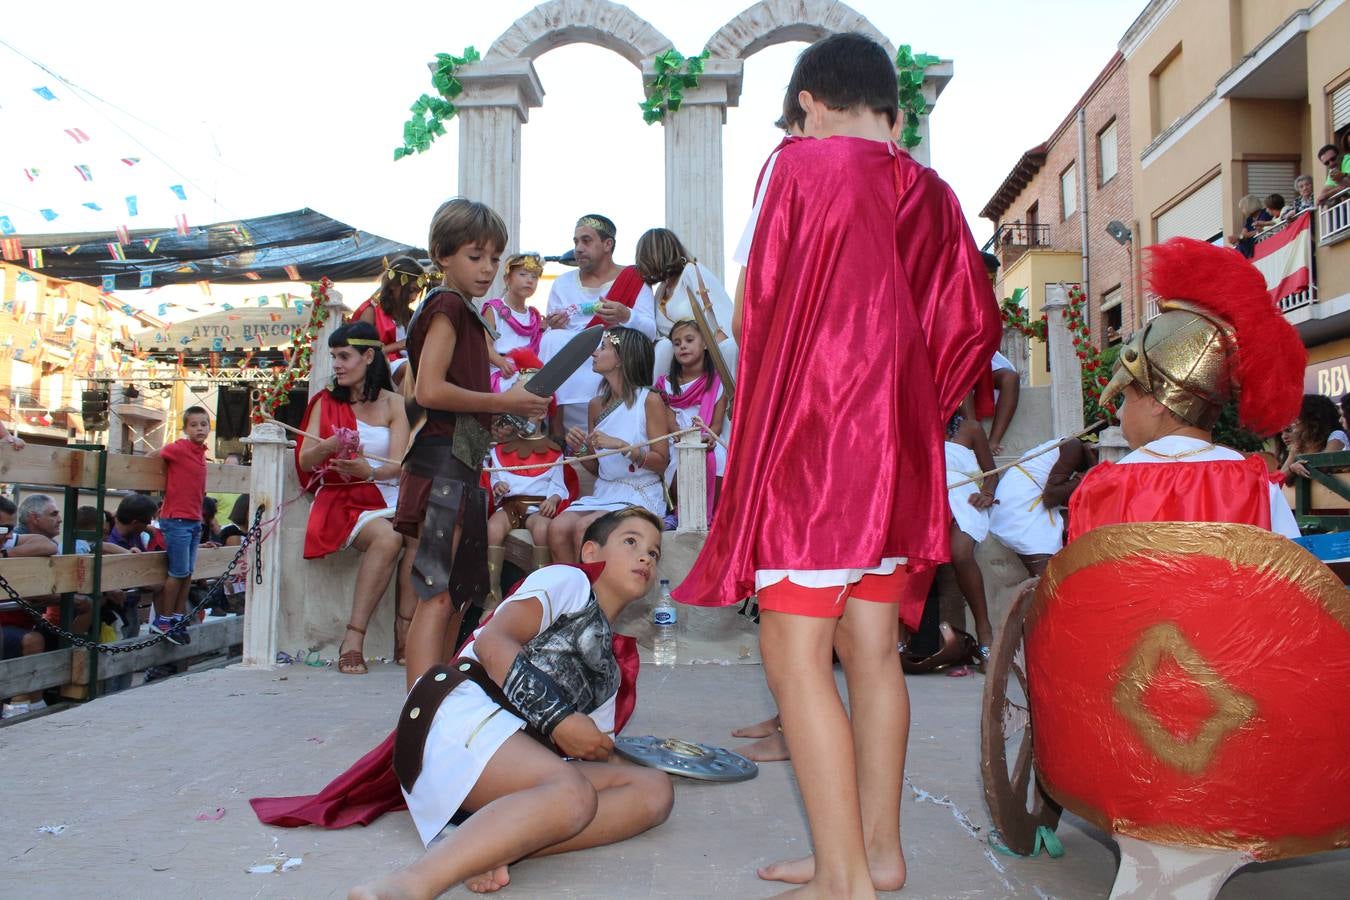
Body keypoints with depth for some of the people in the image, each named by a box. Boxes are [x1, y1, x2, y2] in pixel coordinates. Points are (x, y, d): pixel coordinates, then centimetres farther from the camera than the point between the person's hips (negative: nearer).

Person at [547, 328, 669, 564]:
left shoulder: (650, 400, -4)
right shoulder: (596, 405, 12)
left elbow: (661, 462, -8)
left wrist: (621, 445, -19)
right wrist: (580, 449, -4)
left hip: (640, 495, -5)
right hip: (603, 492, 5)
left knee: (584, 528, -28)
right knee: (557, 527, -22)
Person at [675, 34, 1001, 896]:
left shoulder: (800, 164, -4)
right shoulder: (931, 193, 12)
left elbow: (751, 315, -9)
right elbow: (974, 325, 12)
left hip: (808, 431, -7)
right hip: (898, 443, 7)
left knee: (795, 655, -4)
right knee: (872, 650, 11)